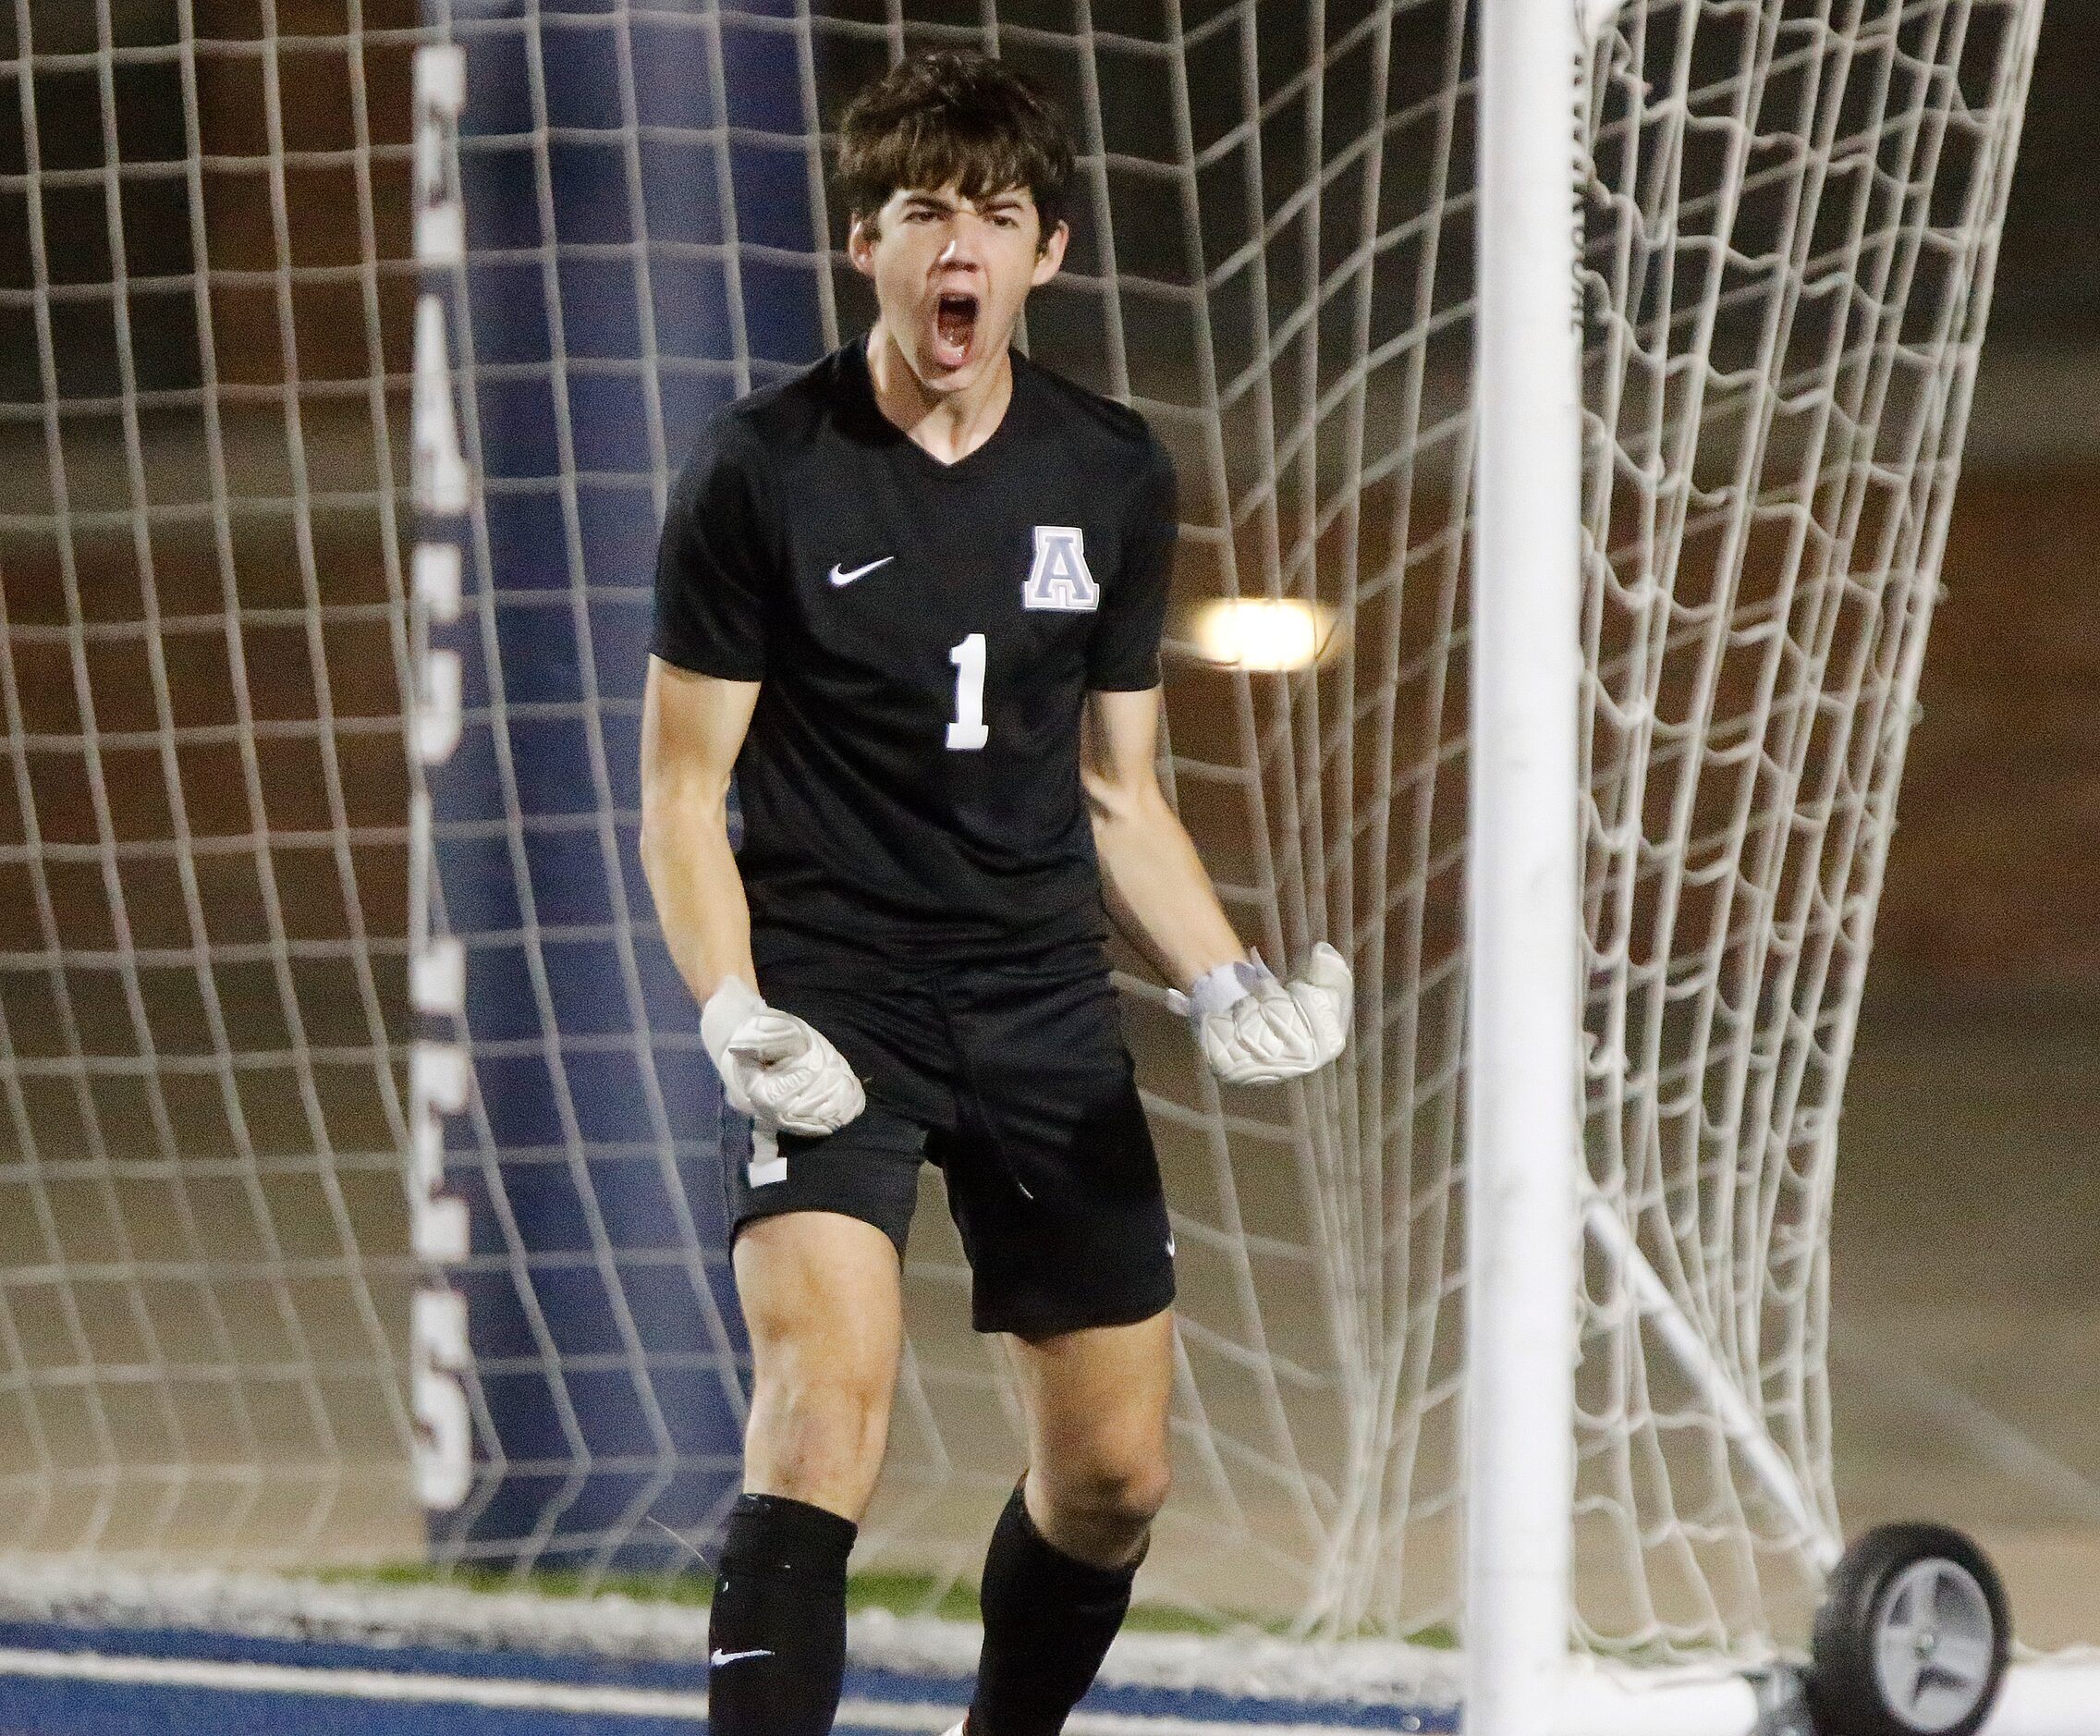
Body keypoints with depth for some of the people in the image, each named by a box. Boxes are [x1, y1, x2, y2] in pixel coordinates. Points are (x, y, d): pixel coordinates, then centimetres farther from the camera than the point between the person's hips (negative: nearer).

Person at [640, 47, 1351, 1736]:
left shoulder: (1115, 478, 5)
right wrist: (736, 1016, -17)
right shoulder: (765, 471, -7)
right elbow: (682, 790, -3)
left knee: (1114, 1472, 5)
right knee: (831, 1380, -25)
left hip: (1041, 1001, 5)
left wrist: (1226, 983, 0)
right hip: (827, 992, -5)